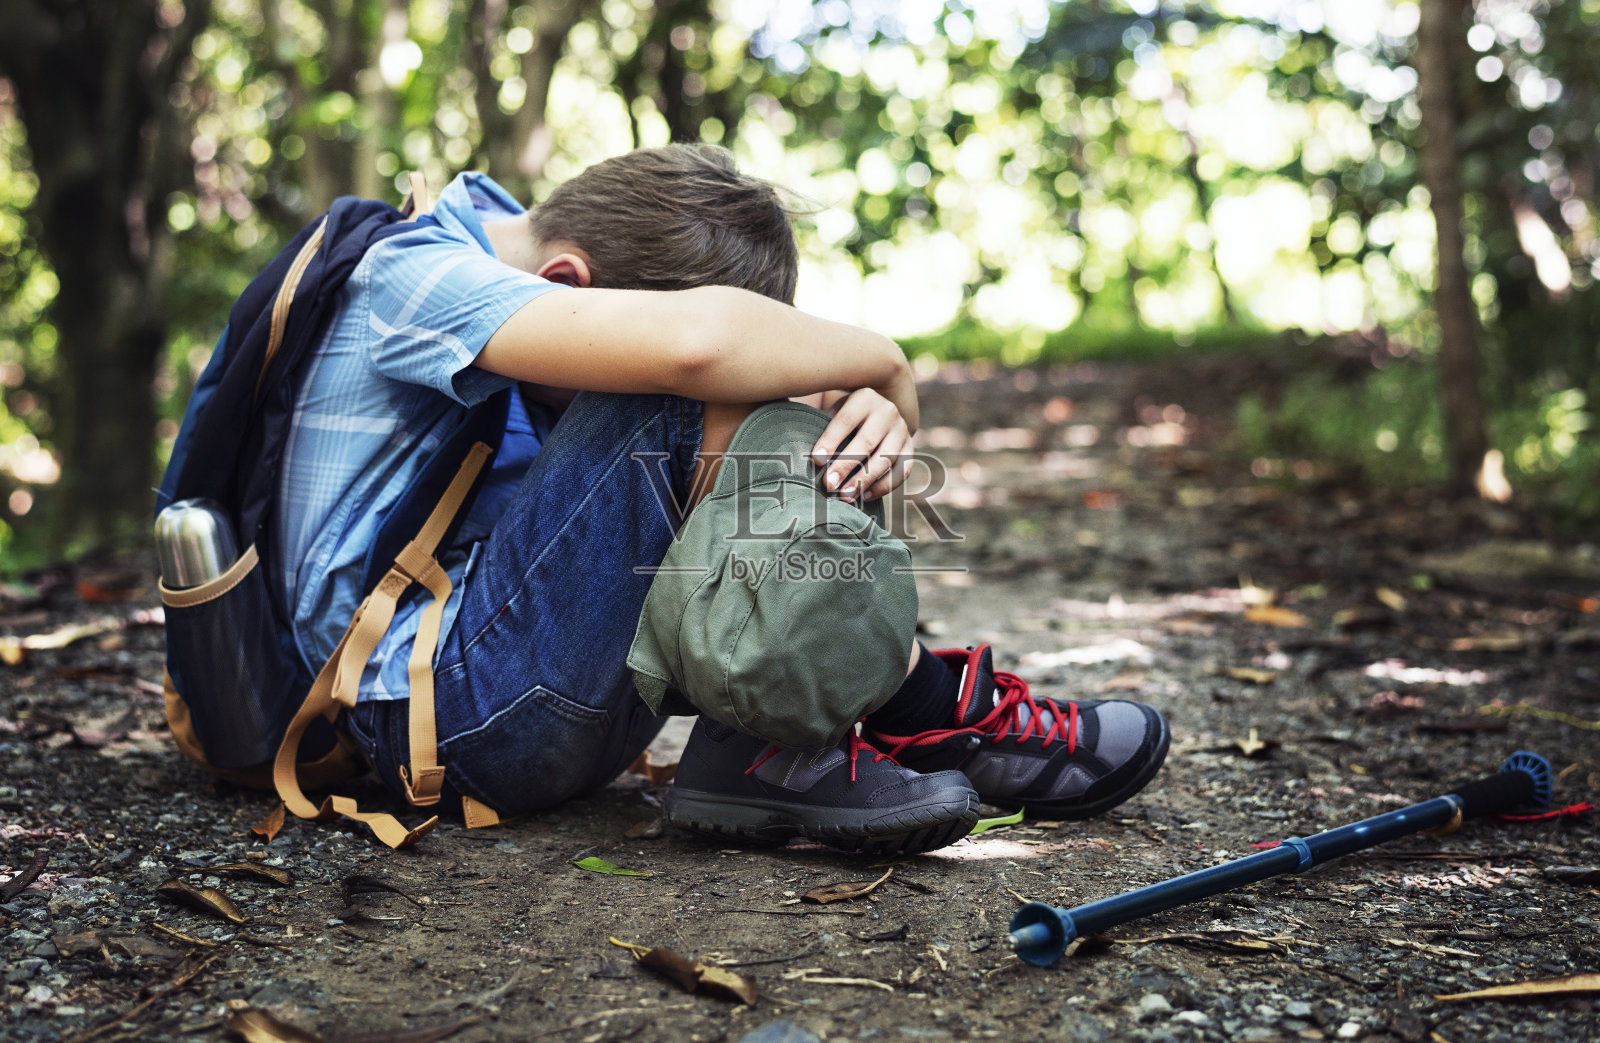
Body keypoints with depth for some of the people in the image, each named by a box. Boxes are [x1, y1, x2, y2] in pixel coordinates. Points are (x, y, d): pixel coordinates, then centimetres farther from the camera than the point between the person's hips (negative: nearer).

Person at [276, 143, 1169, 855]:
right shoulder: (417, 277, -16)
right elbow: (696, 339, -36)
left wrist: (867, 408, -19)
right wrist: (885, 366, -19)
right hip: (445, 710, -9)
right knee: (694, 399, -26)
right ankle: (924, 715, -15)